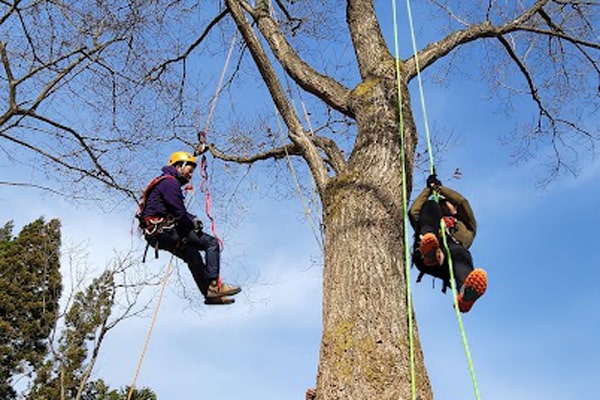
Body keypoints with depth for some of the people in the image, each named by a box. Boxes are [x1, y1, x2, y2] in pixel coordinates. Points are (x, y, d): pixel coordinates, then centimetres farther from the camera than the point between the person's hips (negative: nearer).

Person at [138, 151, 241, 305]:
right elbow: (179, 213, -18)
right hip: (166, 231, -11)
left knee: (193, 256, 20)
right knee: (212, 243, -9)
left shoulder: (164, 182, 24)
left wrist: (192, 219, 7)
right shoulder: (170, 182, -10)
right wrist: (193, 224, -2)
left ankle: (209, 293, 22)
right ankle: (214, 285, -11)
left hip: (156, 235, 11)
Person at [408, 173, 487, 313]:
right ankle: (430, 249, -42)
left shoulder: (465, 225, 40)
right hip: (425, 255, 1)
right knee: (431, 205, -10)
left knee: (460, 252, -38)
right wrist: (429, 189, 35)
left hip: (447, 258, -1)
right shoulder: (429, 224, 45)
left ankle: (466, 292, -72)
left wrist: (439, 187, 35)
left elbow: (462, 201, 25)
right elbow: (413, 212, 29)